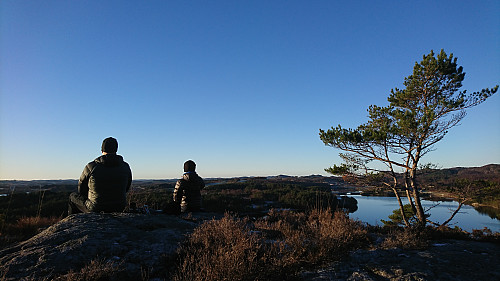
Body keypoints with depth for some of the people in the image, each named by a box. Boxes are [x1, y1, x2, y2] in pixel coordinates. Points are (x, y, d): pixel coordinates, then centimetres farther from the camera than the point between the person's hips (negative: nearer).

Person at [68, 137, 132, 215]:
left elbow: (81, 189, 0)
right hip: (119, 208, 2)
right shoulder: (125, 167, -9)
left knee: (73, 196, 25)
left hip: (95, 209, -2)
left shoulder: (91, 167, -15)